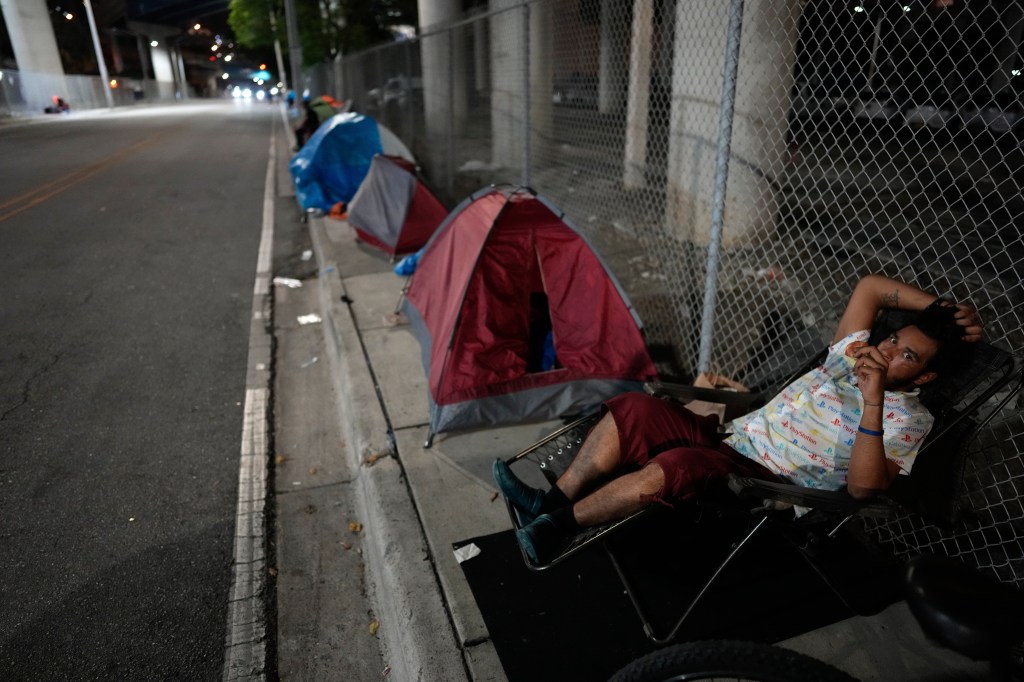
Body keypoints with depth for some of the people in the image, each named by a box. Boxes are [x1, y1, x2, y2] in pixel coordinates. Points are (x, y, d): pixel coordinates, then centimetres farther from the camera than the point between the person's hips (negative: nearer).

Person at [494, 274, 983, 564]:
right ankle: (552, 502, -14)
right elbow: (868, 287, 22)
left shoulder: (907, 420, -1)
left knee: (674, 466, -36)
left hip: (767, 485, -6)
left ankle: (559, 526, -18)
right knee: (632, 408, -16)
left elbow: (863, 487, -18)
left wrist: (873, 400, -25)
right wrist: (938, 307, 14)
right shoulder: (850, 357, 15)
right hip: (728, 438, 7)